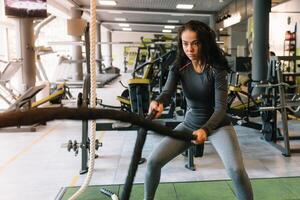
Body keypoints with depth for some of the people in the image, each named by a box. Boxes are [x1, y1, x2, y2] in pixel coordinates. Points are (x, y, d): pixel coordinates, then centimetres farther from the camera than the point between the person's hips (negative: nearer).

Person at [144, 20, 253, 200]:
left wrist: (205, 130, -42)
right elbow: (167, 92, -21)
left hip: (217, 124, -3)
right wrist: (158, 103, -46)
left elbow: (221, 107, -24)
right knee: (154, 161, -6)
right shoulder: (179, 68, -8)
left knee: (236, 169, -25)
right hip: (190, 123, 4)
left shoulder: (216, 69, -19)